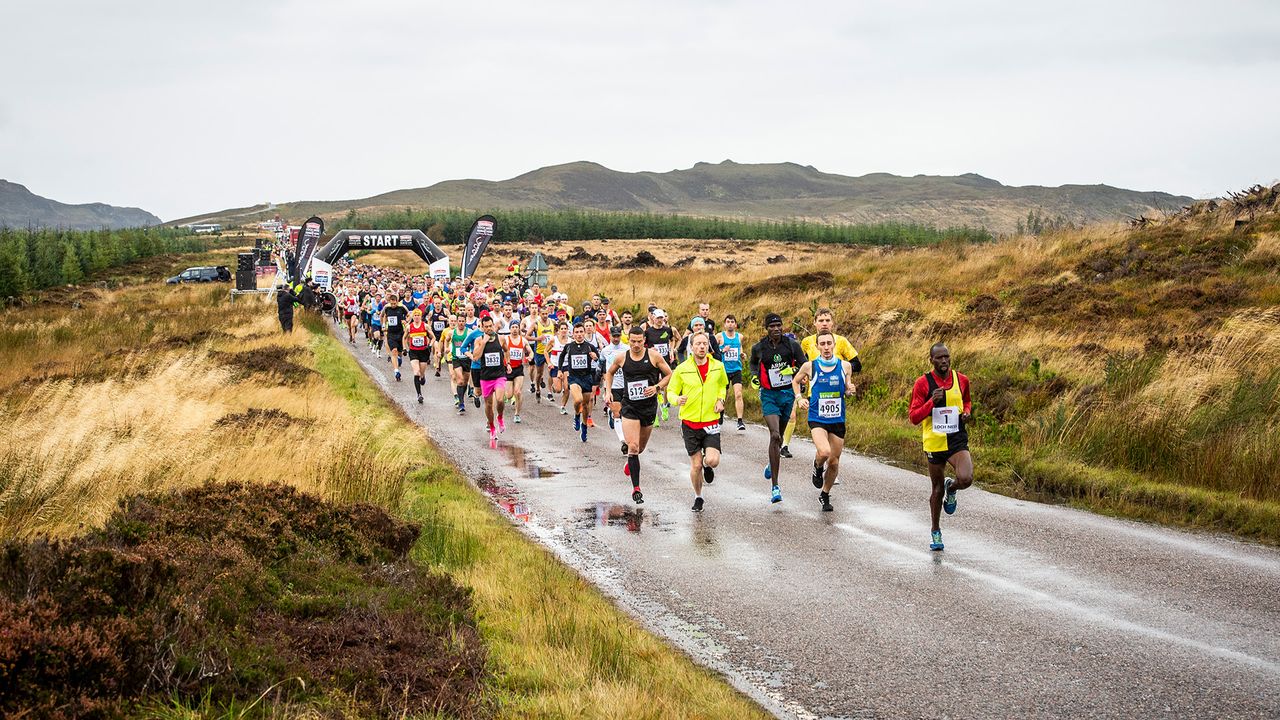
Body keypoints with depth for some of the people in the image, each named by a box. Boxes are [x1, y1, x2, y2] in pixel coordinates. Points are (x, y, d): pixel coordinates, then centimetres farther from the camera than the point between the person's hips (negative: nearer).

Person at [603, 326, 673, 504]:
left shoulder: (654, 356, -5)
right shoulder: (621, 358, 0)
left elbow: (669, 375, 3)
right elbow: (610, 373, 20)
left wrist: (657, 387, -12)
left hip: (649, 406, 1)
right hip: (629, 407, -1)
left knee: (641, 447, 16)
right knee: (633, 447, -13)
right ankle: (636, 488, -10)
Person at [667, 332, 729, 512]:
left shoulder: (718, 366, 0)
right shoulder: (682, 369, -6)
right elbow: (671, 391, 2)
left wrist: (720, 399, 3)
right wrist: (677, 399, -21)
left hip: (711, 422, 1)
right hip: (690, 423, -1)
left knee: (712, 461, -15)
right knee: (696, 465, 3)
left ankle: (707, 465, 23)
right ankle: (697, 497, 26)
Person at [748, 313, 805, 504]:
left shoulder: (792, 345, -5)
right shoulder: (758, 348, -4)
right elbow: (753, 363, 18)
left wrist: (793, 370, -19)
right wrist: (754, 376, -1)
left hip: (788, 394, 2)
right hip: (769, 395, -2)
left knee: (780, 435, 18)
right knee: (775, 435, -18)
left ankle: (772, 464, 52)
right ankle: (775, 486, -19)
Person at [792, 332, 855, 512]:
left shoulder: (845, 366, -2)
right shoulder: (809, 366, -6)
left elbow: (847, 390, 12)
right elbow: (795, 381, 14)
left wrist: (850, 390, -11)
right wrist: (799, 398, -1)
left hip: (837, 420, 3)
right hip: (817, 419, -3)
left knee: (834, 462, 8)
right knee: (824, 452, -27)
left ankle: (825, 495, 32)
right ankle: (817, 467, 10)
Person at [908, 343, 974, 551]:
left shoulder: (961, 380, 2)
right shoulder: (923, 383, -7)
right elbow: (913, 417, -8)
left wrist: (967, 412, 0)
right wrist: (932, 402, -23)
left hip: (957, 439, 1)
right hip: (934, 442, -1)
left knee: (966, 479, -24)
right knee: (937, 488, 11)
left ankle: (951, 487, 14)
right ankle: (936, 532, 30)